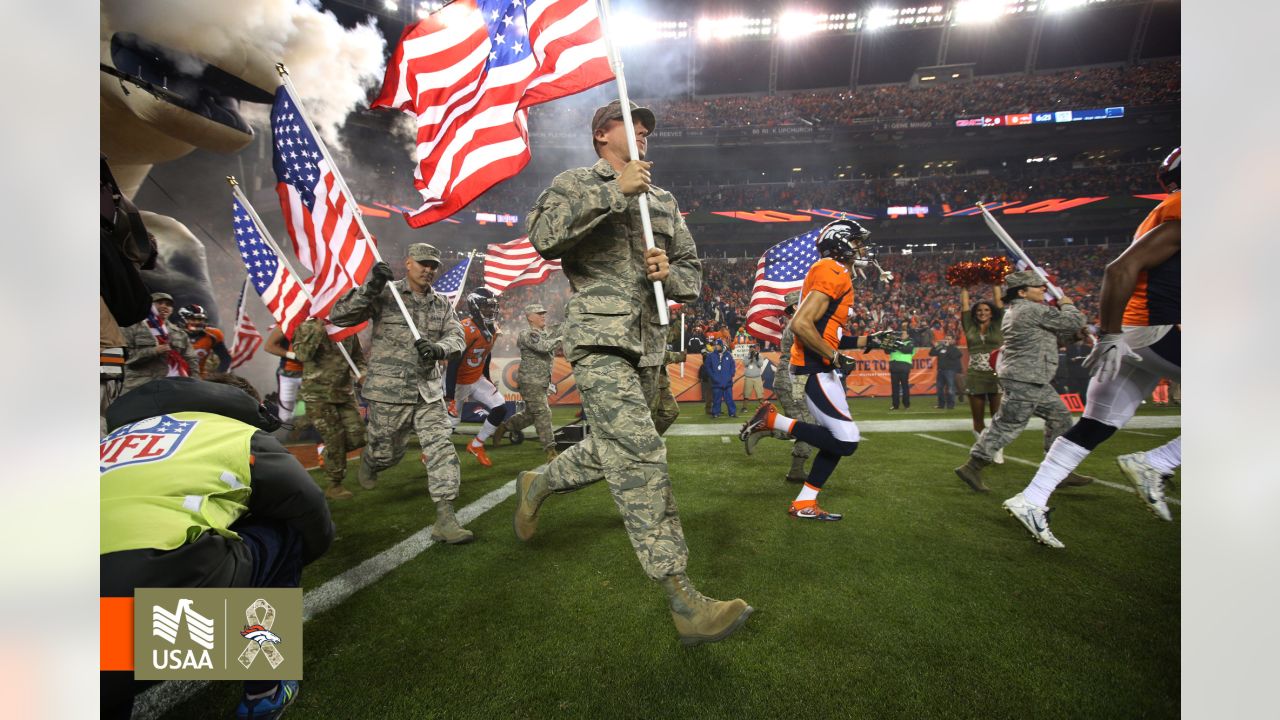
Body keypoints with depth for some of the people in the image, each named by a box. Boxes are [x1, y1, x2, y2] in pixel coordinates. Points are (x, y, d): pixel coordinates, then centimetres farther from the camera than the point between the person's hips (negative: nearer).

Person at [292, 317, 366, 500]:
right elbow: (302, 354, -21)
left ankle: (327, 451, 30)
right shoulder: (307, 327, -5)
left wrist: (360, 373, -2)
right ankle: (334, 486, 15)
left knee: (357, 437, -2)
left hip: (345, 393, 5)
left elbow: (358, 357, 17)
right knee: (335, 439, -3)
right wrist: (317, 330, -26)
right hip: (318, 395, -5)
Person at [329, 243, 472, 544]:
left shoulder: (441, 303, 9)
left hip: (429, 390, 3)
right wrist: (369, 288, -23)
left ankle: (445, 520, -5)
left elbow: (456, 337, -1)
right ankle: (368, 463, 51)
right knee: (387, 452, 12)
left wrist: (438, 349, -24)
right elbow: (338, 316, -10)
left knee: (441, 449, -8)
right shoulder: (385, 294, -4)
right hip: (389, 389, -3)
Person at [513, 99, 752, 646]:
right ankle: (683, 601, -11)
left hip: (649, 345, 7)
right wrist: (614, 192, -15)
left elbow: (693, 275, 22)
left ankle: (535, 484, 43)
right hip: (598, 339, -7)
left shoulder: (664, 201, 22)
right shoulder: (576, 183, 6)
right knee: (641, 456, -16)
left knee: (612, 451, 16)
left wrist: (670, 273, -2)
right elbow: (543, 236, -14)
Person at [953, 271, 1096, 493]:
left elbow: (1048, 333, 26)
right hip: (1024, 381, -11)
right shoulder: (1035, 310, -13)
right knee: (1007, 425, -8)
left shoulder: (1013, 312, 16)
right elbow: (1075, 322, -7)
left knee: (1059, 416, 16)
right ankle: (972, 467, -5)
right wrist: (1067, 305, 11)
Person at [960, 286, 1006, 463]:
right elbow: (964, 303, 12)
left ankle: (998, 452, 7)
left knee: (998, 418, -2)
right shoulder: (970, 327, 9)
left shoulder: (998, 326, 6)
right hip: (975, 377, 1)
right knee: (978, 419, 5)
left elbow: (998, 300, 7)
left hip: (996, 376, -1)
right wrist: (964, 286, 18)